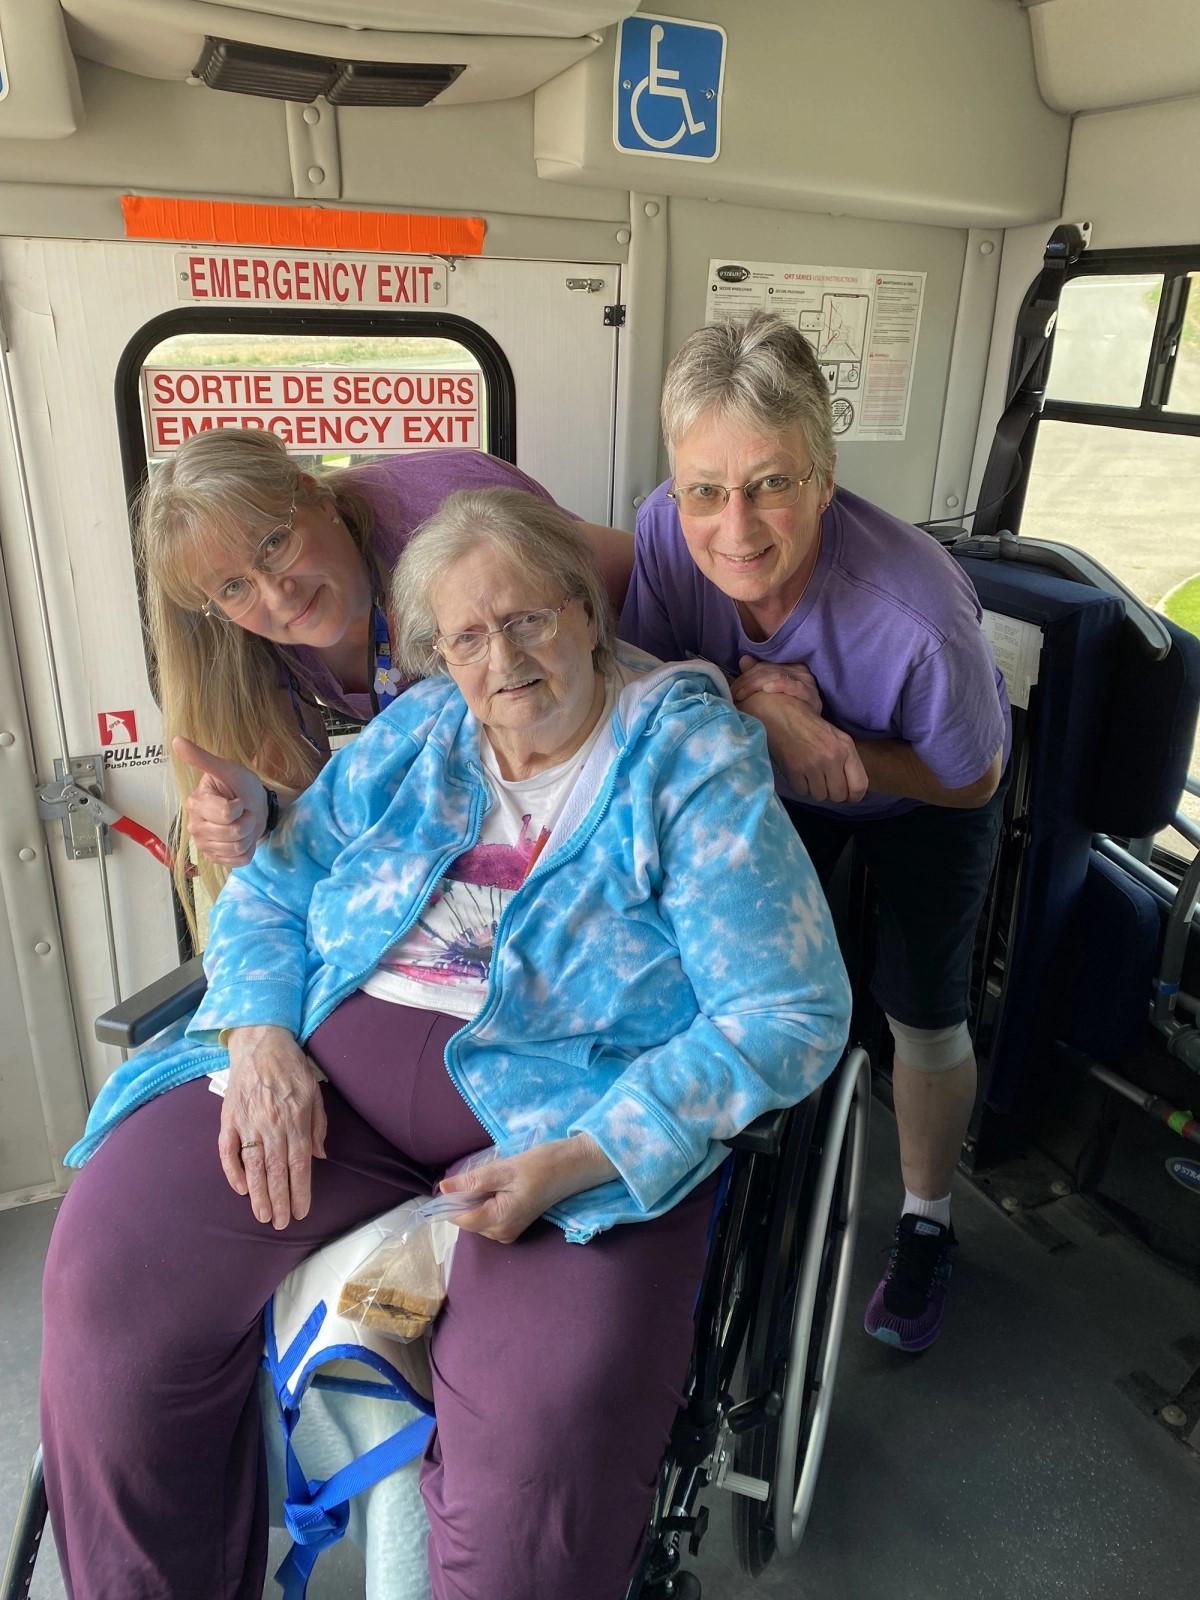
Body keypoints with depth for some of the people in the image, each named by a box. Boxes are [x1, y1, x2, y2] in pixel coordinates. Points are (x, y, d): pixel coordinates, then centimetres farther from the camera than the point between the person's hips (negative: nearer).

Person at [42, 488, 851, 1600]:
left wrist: (583, 1158, -21)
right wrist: (262, 1039, -7)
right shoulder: (412, 735, 12)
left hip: (569, 1092, -3)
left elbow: (792, 1015, -10)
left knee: (547, 1426, -27)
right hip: (327, 1058, 5)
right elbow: (267, 889, 14)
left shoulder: (696, 763, -4)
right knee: (111, 1261, -13)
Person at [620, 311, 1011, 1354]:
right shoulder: (667, 530, -33)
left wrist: (834, 741, -37)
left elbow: (969, 781, -23)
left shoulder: (920, 620, -42)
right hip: (780, 785, 3)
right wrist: (756, 702, -37)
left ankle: (926, 1220, 34)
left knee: (923, 1015, 4)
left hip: (920, 799, -3)